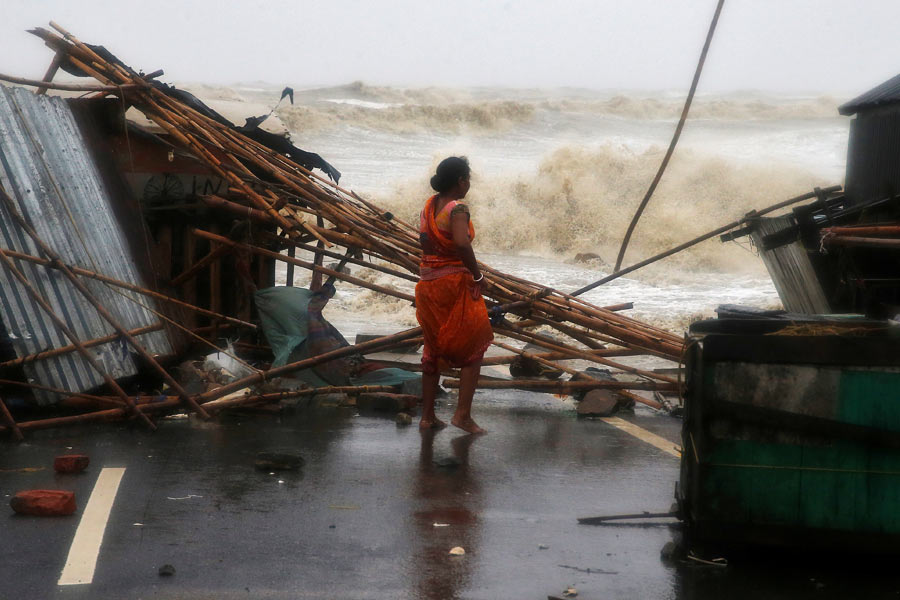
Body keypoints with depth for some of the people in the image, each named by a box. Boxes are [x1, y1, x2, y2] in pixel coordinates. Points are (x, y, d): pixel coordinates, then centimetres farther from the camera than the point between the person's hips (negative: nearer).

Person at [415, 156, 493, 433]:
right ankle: (463, 414, 1)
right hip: (455, 282, -7)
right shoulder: (458, 209, -17)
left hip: (428, 283, 7)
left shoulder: (428, 206, 6)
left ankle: (427, 416, 20)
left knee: (433, 349, 17)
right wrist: (477, 275, -21)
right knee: (474, 347, 7)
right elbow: (461, 243, -33)